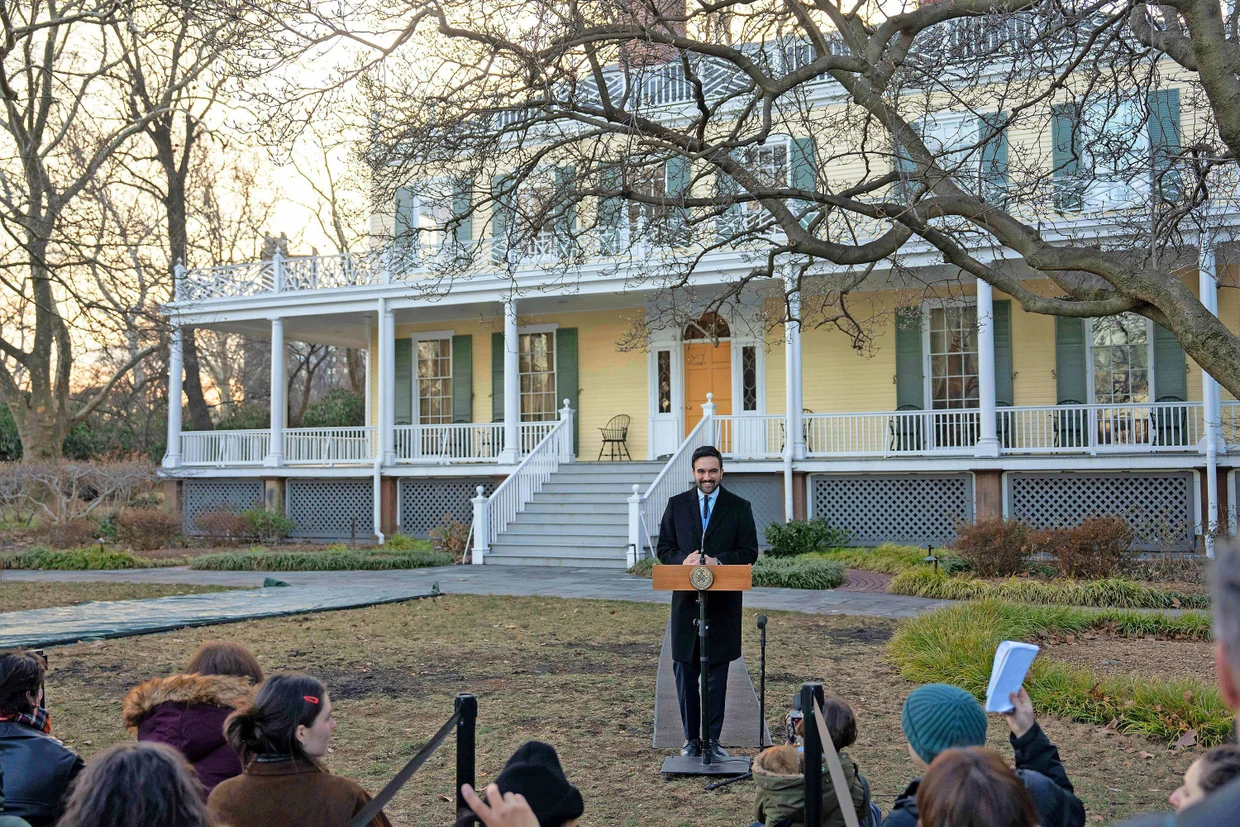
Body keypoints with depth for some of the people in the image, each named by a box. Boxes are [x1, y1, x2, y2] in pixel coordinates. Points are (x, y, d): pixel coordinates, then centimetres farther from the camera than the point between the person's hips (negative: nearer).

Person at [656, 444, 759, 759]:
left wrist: (718, 561, -17)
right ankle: (691, 739, 13)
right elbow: (664, 549, 7)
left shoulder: (740, 507, 3)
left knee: (717, 674, 5)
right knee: (685, 671, 4)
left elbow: (749, 552, -1)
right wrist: (683, 560, -14)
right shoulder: (677, 505, 7)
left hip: (723, 603, -1)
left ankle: (713, 739, 14)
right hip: (686, 600, 1)